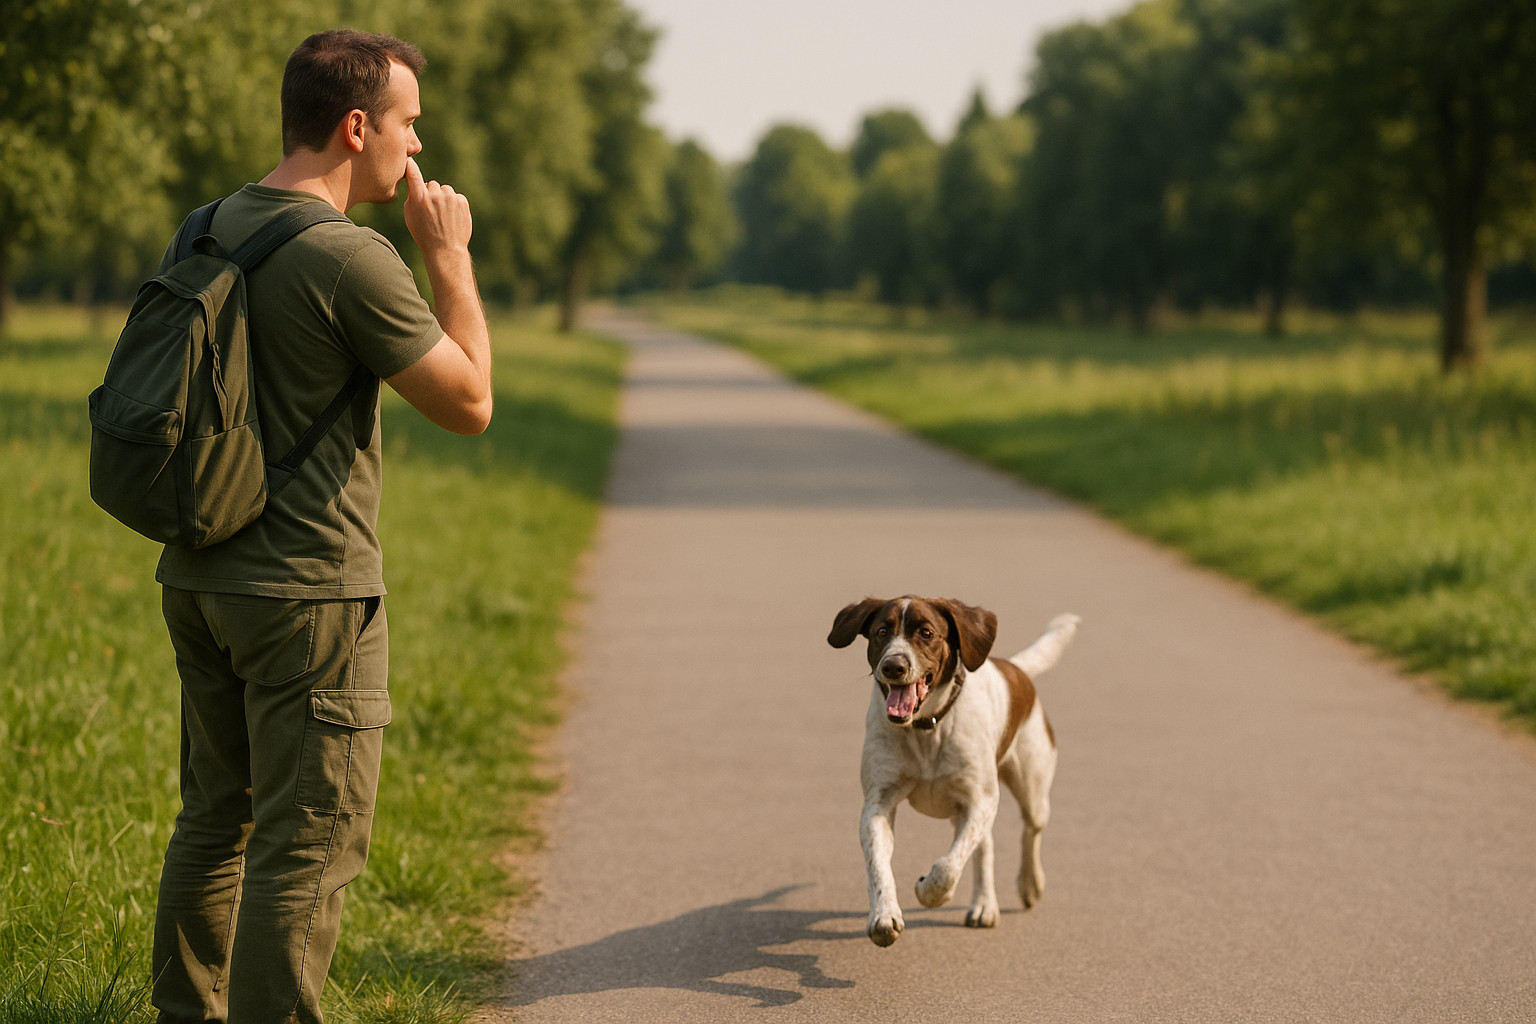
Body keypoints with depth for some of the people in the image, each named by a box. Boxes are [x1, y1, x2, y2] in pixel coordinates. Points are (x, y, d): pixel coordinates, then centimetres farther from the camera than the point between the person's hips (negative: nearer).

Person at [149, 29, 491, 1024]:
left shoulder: (205, 231, 8)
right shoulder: (352, 259, -17)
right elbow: (469, 401, -11)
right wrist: (450, 253, -3)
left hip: (197, 576, 9)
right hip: (308, 588, -8)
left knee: (214, 818, 18)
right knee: (307, 845, -2)